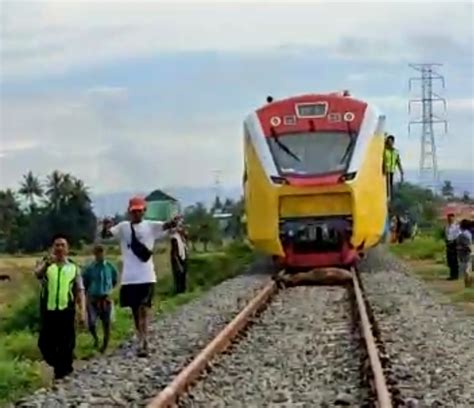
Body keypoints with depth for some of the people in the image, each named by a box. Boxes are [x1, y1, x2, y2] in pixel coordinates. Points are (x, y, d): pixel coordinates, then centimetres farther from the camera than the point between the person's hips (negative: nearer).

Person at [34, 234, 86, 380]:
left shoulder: (73, 267, 9)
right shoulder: (45, 264, 5)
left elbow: (80, 291, 7)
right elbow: (37, 273, -20)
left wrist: (82, 311, -5)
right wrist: (47, 262, -40)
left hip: (66, 310, 0)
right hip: (48, 311, 0)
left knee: (66, 344, 0)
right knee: (45, 343, 3)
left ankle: (62, 371, 13)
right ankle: (59, 366, 26)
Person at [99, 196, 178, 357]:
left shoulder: (150, 226, 0)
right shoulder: (123, 227, 5)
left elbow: (165, 226, -18)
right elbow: (105, 237, -7)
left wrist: (172, 224, -43)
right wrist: (105, 228, -31)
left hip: (146, 276, -3)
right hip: (129, 277, 3)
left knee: (143, 309, -11)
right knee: (136, 311, 11)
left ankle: (142, 343, -13)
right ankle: (142, 342, 23)